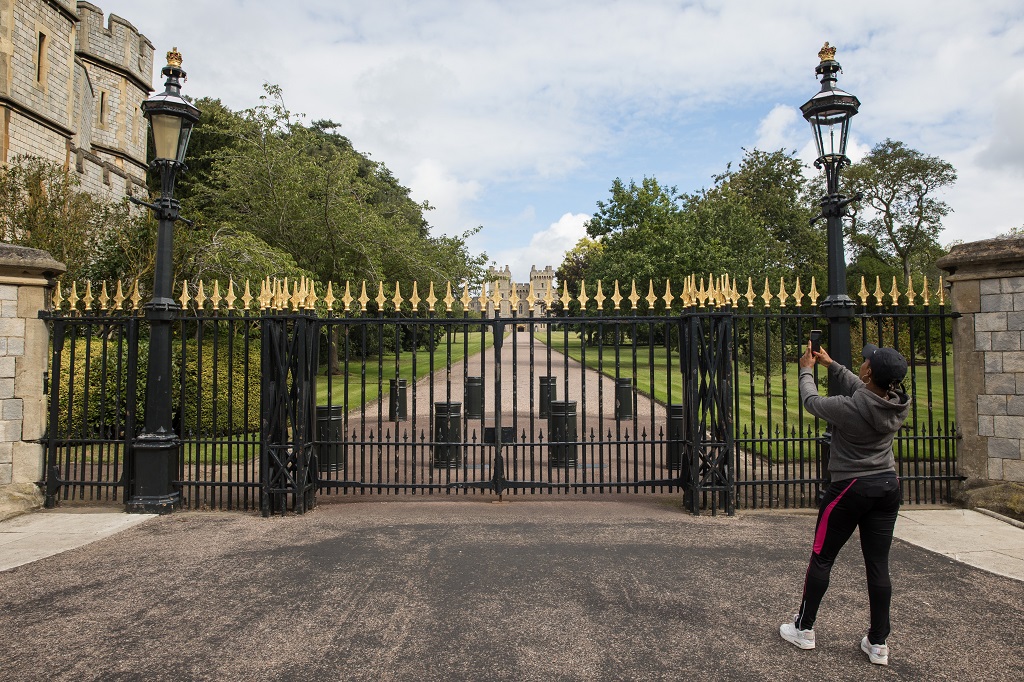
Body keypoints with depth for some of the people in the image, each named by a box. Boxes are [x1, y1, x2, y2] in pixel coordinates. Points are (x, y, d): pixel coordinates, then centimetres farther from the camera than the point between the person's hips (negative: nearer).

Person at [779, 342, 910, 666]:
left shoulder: (850, 409, -25)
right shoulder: (899, 405, -6)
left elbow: (812, 402, -6)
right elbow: (861, 389, 13)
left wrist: (807, 370, 11)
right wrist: (830, 365, 20)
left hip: (851, 488, -6)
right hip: (887, 487, 6)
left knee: (821, 558, 9)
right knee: (878, 565, 11)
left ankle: (803, 629, 21)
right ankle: (878, 643, 18)